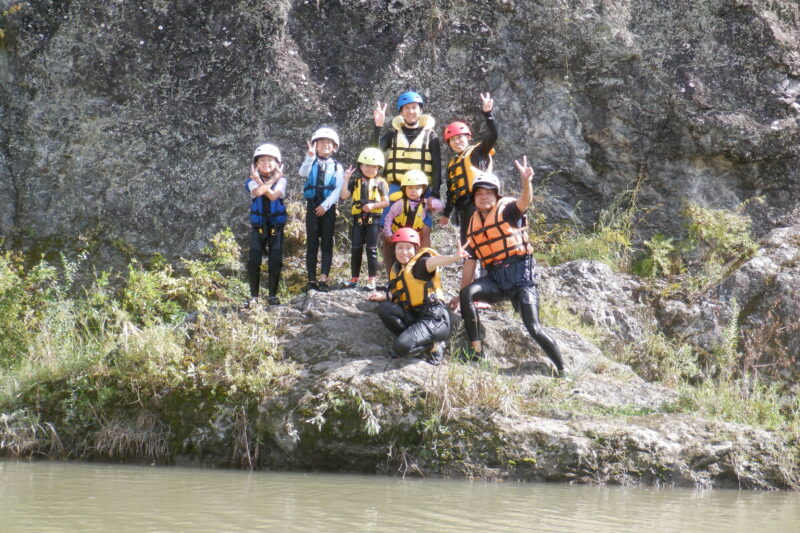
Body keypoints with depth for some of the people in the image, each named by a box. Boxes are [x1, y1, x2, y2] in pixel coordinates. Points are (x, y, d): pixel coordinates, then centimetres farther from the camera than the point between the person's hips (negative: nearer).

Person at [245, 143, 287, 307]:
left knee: (276, 261, -3)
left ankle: (273, 295, 7)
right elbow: (258, 192, -21)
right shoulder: (253, 181, 2)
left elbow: (274, 196, -18)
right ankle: (254, 296, 3)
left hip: (276, 226, 0)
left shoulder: (281, 180, -1)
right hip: (258, 225, 0)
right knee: (253, 261, -5)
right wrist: (272, 180, -13)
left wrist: (260, 181, -15)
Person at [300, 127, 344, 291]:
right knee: (312, 243, 0)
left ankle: (323, 278, -3)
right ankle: (311, 279, 1)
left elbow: (339, 189, -3)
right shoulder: (311, 163, 7)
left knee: (327, 243, -2)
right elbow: (302, 173, -14)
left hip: (328, 208, -1)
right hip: (312, 206, 1)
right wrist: (310, 157, -30)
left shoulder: (337, 167, 5)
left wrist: (326, 205, -14)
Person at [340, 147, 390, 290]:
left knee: (371, 249, 0)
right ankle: (354, 278, 13)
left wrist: (373, 205, -15)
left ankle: (371, 280, 3)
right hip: (358, 218, 3)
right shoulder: (355, 182, 9)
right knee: (356, 249, 5)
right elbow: (344, 196, 0)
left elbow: (386, 201, 0)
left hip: (373, 219, -3)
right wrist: (346, 180, -4)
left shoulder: (380, 183, 3)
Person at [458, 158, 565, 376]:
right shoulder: (474, 224, 15)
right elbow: (469, 262, 18)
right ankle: (476, 350, -18)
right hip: (495, 278, 5)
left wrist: (526, 182, -46)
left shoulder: (507, 209, -1)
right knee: (466, 294, -25)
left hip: (520, 274, -5)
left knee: (534, 329, -14)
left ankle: (562, 371, 0)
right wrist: (462, 294, 17)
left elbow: (525, 201, -25)